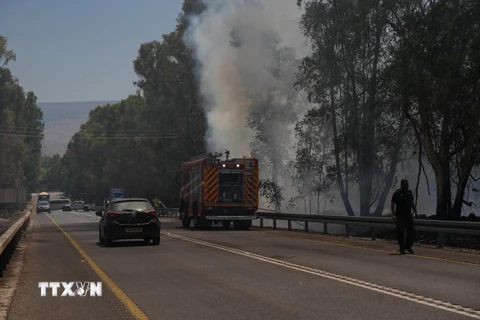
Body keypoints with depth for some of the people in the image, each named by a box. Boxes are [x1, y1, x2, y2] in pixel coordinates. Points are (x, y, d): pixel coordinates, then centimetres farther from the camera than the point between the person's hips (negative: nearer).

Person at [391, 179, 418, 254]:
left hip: (408, 215, 5)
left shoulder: (409, 192, 13)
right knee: (400, 232, -4)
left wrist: (415, 211, 12)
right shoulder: (397, 193, -5)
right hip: (400, 216, -5)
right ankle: (402, 248, 5)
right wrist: (393, 214, -18)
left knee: (411, 231, 1)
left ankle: (408, 246, 18)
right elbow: (393, 204, -8)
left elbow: (412, 202, 21)